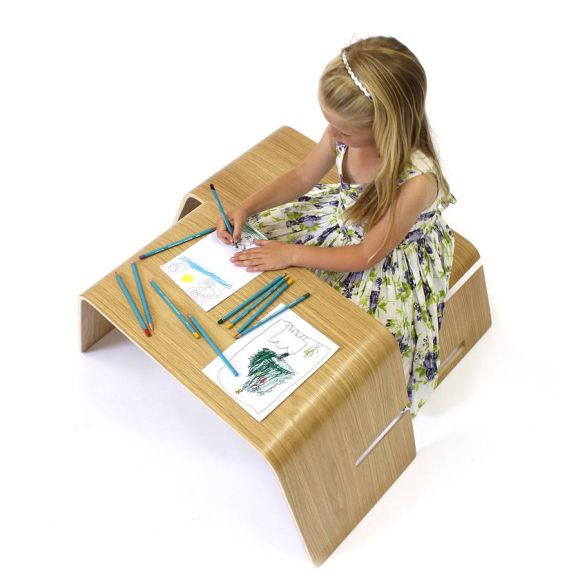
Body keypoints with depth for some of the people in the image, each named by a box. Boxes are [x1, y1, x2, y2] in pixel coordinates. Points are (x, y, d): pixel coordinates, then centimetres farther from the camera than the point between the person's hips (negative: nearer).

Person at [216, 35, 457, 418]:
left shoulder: (417, 180, -40)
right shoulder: (347, 132, -23)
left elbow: (367, 255, -27)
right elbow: (301, 179, -4)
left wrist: (292, 254, -24)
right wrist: (246, 208, -15)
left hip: (394, 257, -6)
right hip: (347, 216, 7)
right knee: (264, 230, 7)